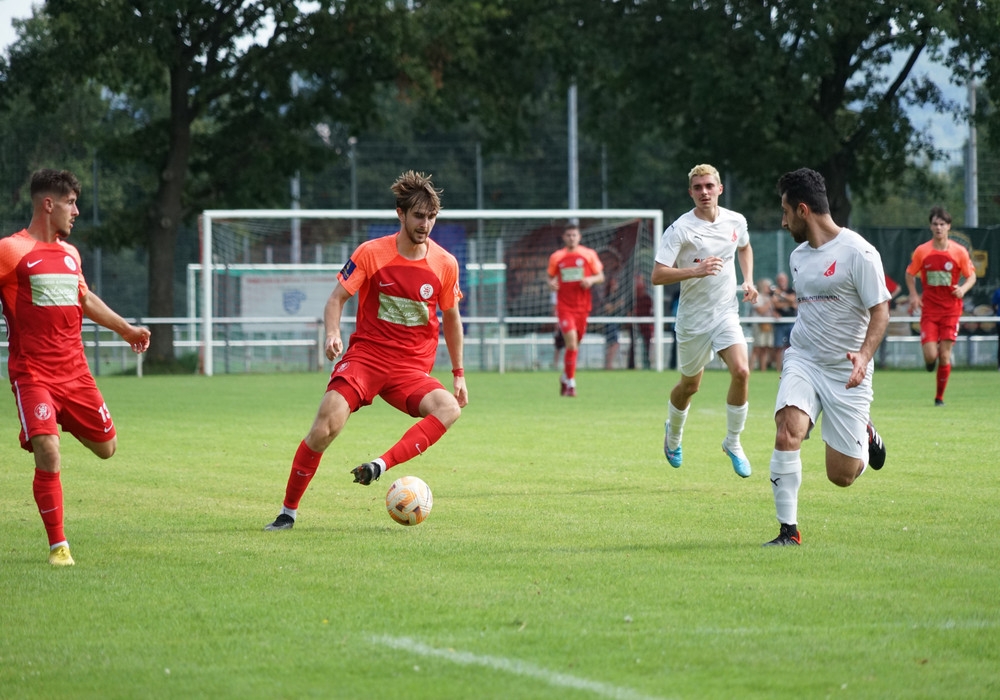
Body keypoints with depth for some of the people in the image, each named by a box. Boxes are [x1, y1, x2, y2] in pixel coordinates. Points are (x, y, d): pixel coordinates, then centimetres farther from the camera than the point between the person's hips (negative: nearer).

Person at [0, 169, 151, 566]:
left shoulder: (69, 253, 14)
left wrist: (125, 329, 38)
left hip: (74, 371, 6)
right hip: (33, 373, -6)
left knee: (106, 447, 10)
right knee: (48, 455, -18)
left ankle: (68, 423, 43)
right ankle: (58, 545, -5)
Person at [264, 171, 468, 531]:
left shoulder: (445, 264, 1)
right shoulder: (371, 253, -4)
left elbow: (451, 317, 15)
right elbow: (337, 298, 1)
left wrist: (458, 373, 16)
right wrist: (333, 333, -19)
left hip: (412, 368, 2)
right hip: (365, 355, -2)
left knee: (449, 408, -29)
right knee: (328, 423, -23)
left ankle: (380, 467, -33)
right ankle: (288, 512, -7)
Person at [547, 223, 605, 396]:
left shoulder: (589, 254, 4)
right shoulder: (556, 257, 5)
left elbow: (601, 277, 7)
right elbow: (551, 277, 15)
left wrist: (591, 280, -14)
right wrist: (551, 284, -8)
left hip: (582, 306, 2)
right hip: (564, 306, -2)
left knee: (574, 345, 9)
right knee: (572, 344, -17)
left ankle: (565, 378, 32)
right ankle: (571, 384, -11)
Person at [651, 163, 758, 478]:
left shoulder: (736, 221, 1)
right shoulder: (680, 229, -15)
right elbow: (657, 276, -20)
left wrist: (748, 280, 10)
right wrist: (696, 270, -31)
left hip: (726, 313, 3)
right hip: (692, 318, -3)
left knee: (741, 372, -19)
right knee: (690, 385, 10)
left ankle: (733, 442, -1)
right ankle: (673, 433, 43)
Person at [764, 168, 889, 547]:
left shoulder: (858, 252, -12)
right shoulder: (798, 256, 10)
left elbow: (880, 311, -14)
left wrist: (864, 355, -28)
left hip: (846, 372, -4)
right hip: (802, 360, 4)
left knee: (841, 475, 0)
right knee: (787, 431, -25)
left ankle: (865, 436, 34)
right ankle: (788, 530, -18)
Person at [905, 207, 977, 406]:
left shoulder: (959, 252, -3)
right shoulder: (921, 251, -2)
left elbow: (972, 276, 5)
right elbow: (910, 274, 10)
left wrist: (963, 289, -16)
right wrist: (914, 295, -6)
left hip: (951, 310, 0)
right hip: (929, 310, 0)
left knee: (944, 356, -4)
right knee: (930, 356, -11)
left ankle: (940, 396, 12)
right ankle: (931, 359, 28)